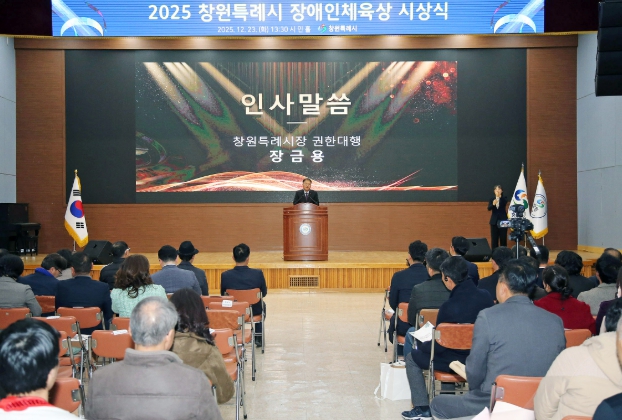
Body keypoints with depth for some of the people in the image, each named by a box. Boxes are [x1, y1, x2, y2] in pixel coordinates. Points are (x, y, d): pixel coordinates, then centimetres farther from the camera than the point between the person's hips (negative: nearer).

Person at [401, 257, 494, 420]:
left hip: (457, 361, -7)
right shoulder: (486, 297, -10)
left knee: (411, 357, 16)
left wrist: (420, 345, 5)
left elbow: (438, 346, -17)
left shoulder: (449, 306, -26)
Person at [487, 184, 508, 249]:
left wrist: (500, 197, -36)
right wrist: (493, 204, -30)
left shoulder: (504, 198, 2)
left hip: (503, 220, -1)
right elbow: (489, 208, -9)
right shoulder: (491, 199, 6)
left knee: (503, 238, -1)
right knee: (494, 238, 0)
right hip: (494, 221, 1)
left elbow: (505, 203, -21)